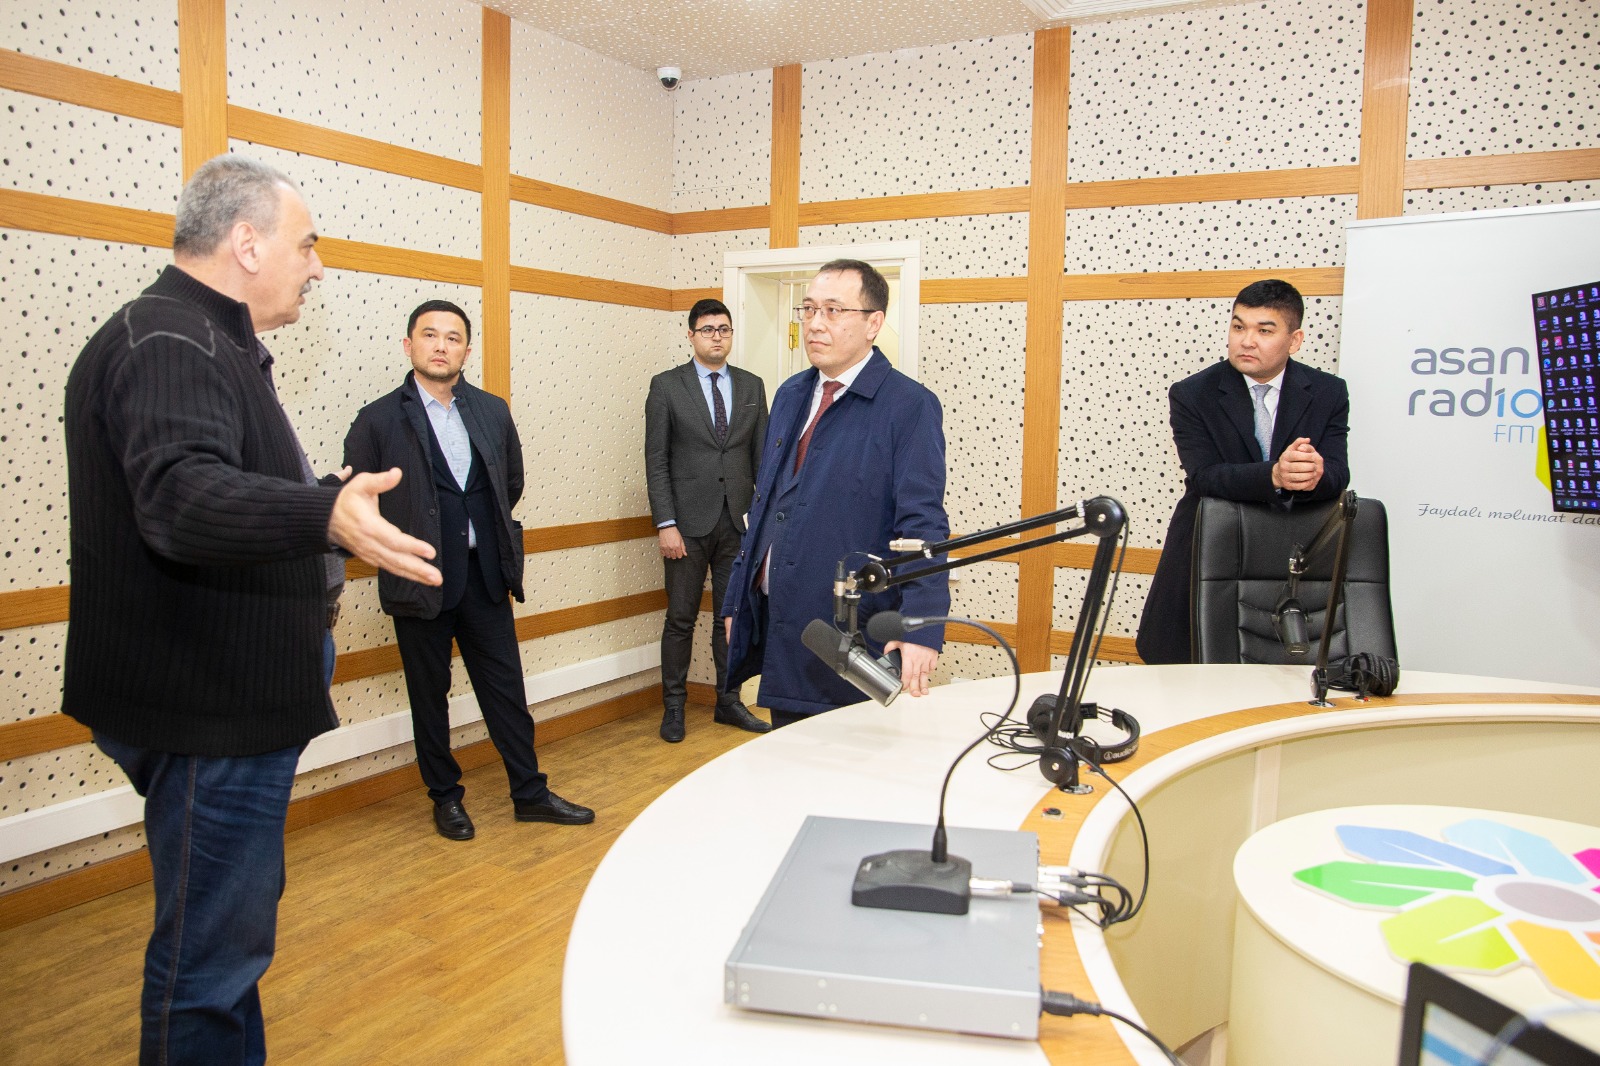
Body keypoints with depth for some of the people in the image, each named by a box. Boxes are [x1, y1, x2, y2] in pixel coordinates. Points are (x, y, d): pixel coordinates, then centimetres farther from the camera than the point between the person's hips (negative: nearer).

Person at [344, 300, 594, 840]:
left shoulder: (492, 411, 6)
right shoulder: (379, 419, -5)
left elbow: (512, 482, 18)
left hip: (485, 576, 3)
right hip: (420, 582, -3)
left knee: (506, 687, 9)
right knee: (430, 695, 10)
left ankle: (530, 793, 21)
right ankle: (446, 797, 27)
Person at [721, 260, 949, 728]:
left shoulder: (911, 406, -10)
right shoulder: (790, 395, 11)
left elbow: (922, 525, -17)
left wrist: (920, 629, -27)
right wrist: (736, 600, 16)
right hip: (777, 625, 6)